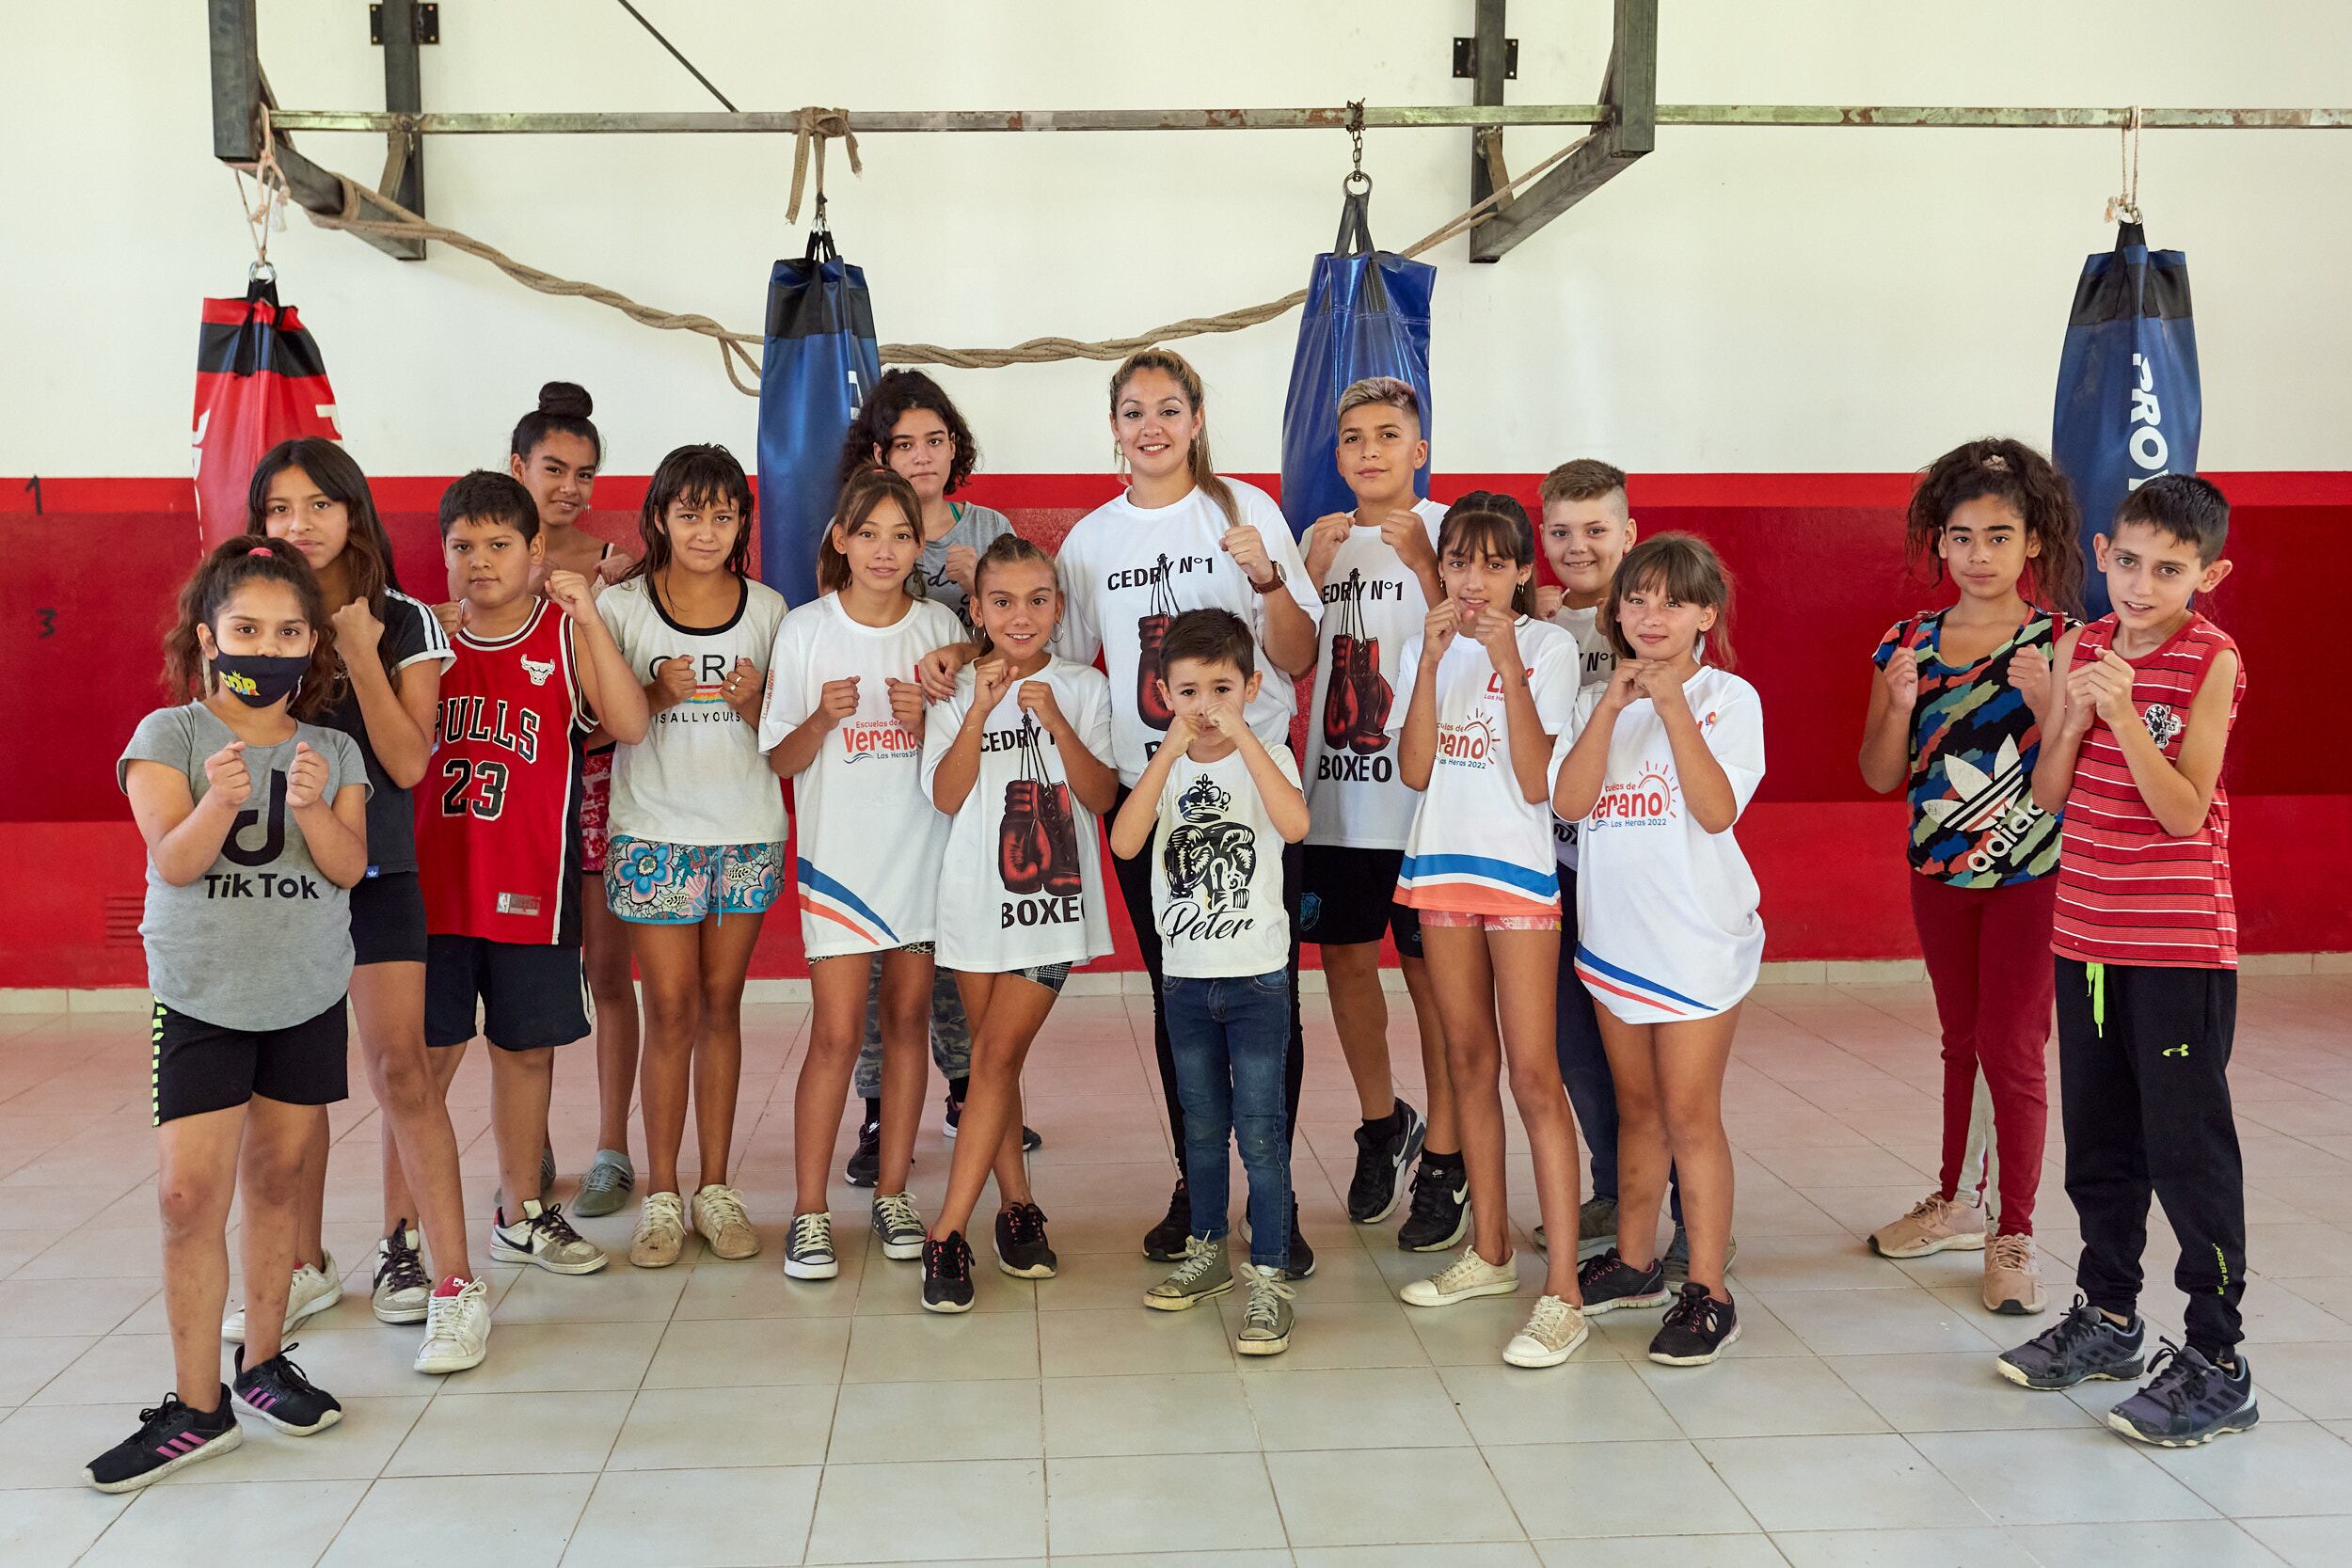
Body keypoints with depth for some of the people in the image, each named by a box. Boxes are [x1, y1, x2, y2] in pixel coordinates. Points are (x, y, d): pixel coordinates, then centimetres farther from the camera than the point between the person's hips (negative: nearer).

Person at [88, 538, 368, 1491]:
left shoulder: (334, 750, 5)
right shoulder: (169, 735, -4)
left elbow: (348, 867, -6)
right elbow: (172, 861, -13)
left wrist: (313, 809, -25)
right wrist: (220, 802, -32)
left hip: (308, 996, 3)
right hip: (200, 995, -3)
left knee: (278, 1177, 10)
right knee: (189, 1192, -7)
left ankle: (262, 1360, 26)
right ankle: (197, 1407, 2)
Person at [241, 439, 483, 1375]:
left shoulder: (403, 623, -1)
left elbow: (408, 763, -9)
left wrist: (360, 655, -15)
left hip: (374, 870, -3)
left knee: (401, 1069, -7)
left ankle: (453, 1283, -2)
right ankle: (305, 1265, 26)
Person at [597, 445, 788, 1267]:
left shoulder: (767, 608, 6)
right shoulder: (621, 606, 1)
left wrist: (752, 705, -11)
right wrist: (658, 694, -14)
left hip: (747, 832, 2)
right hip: (654, 832, -2)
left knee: (721, 1006, 7)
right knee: (671, 1010, -3)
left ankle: (715, 1187, 15)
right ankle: (661, 1194, 8)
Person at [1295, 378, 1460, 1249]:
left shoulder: (1444, 531, -3)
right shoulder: (1324, 539, 12)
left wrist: (1422, 565, -22)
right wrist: (1311, 574, -4)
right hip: (1337, 792, 5)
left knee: (1431, 972, 1)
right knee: (1345, 959, 11)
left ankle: (1443, 1162, 11)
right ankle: (1382, 1123, 32)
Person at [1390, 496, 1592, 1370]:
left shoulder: (1548, 646, -6)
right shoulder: (1428, 646, 7)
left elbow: (1536, 780, -15)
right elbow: (1415, 770, -4)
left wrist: (1508, 663, -20)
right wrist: (1432, 662, -13)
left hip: (1519, 867, -5)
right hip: (1440, 862, 5)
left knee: (1534, 1073, -9)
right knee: (1469, 1062, 12)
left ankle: (1563, 1291, -8)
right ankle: (1489, 1252, 24)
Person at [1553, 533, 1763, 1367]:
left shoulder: (1728, 697, -4)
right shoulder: (1596, 701, 8)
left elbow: (1718, 810, -17)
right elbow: (1568, 802, -7)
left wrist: (1674, 707, -22)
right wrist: (1611, 707, -16)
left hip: (1699, 933, -5)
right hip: (1614, 930, 5)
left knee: (1688, 1112, -5)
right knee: (1637, 1107, 16)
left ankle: (1707, 1293, 2)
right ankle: (1635, 1261, 28)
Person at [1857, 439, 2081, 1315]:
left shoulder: (2058, 642, -9)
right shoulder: (1908, 644, 0)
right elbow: (1881, 776, 0)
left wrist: (2045, 702, -28)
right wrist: (1900, 703, -16)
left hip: (2029, 875, -4)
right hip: (1939, 871, 4)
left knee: (2011, 1050, -1)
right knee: (1962, 1041, 18)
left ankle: (2013, 1235, 12)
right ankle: (1957, 1201, 33)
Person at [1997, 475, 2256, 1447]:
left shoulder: (2211, 662, -10)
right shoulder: (2080, 647, 5)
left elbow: (2185, 812, -17)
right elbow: (2048, 794, 5)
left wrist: (2125, 711, -25)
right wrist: (2074, 717, -11)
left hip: (2182, 948, -6)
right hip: (2087, 935, 6)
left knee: (2189, 1147, -2)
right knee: (2099, 1139, 17)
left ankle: (2216, 1362, 7)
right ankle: (2107, 1316, 33)